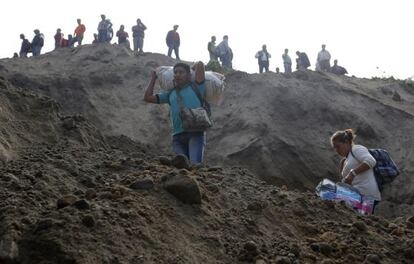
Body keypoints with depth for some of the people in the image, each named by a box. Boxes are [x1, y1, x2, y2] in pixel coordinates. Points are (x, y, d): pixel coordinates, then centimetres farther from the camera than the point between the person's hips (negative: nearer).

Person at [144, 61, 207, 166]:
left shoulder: (196, 88, 12)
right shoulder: (171, 94, 23)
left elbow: (200, 64, 4)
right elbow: (147, 98, 24)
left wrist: (194, 68, 26)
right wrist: (153, 78, 32)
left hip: (196, 133, -3)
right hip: (178, 136, 3)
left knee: (195, 164, -24)